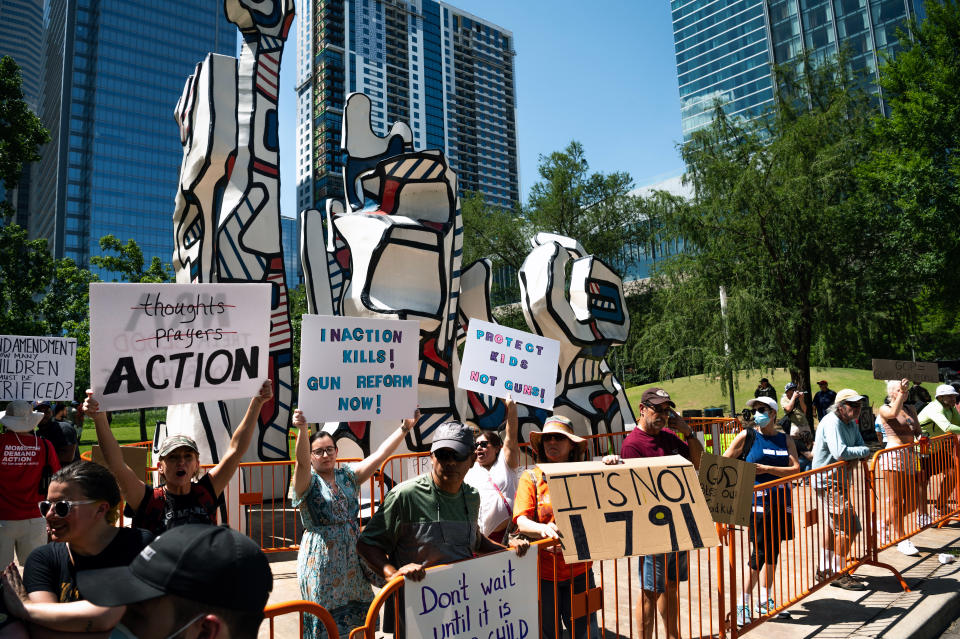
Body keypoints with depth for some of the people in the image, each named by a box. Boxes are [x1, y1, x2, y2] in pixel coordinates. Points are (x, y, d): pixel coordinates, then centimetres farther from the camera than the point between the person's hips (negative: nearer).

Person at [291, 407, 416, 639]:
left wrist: (405, 427, -8)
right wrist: (302, 430, -47)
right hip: (321, 560, -4)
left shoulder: (348, 476, 7)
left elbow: (380, 454, 1)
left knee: (357, 616, 10)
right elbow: (302, 461, -28)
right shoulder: (308, 481, -6)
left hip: (352, 556, 5)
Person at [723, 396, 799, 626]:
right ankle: (743, 604, 3)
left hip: (781, 501, 5)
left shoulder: (785, 439, 8)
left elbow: (795, 469, -5)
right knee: (760, 551, -7)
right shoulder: (747, 436, -2)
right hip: (757, 501, -4)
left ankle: (765, 601, 26)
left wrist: (766, 469, -14)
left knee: (773, 551, 12)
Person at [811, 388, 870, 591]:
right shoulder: (831, 423, -19)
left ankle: (825, 570, 27)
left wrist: (853, 457, -15)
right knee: (848, 528, -8)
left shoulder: (852, 423, 11)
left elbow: (860, 447, 6)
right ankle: (837, 574, 4)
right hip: (830, 482, -10)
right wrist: (864, 451, -15)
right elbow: (840, 452, -29)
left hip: (837, 482, 10)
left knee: (832, 528, 16)